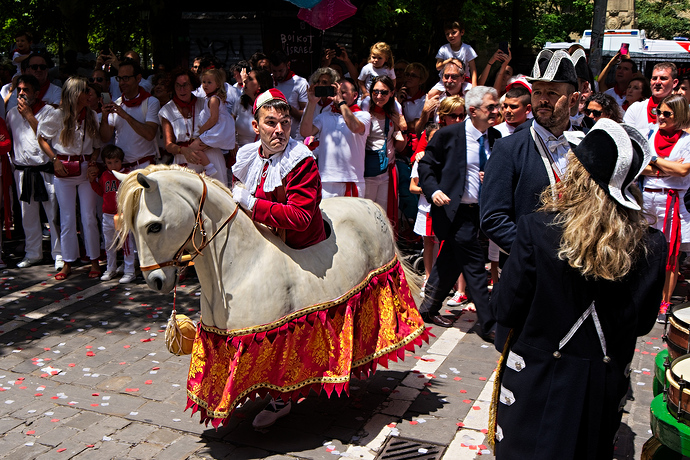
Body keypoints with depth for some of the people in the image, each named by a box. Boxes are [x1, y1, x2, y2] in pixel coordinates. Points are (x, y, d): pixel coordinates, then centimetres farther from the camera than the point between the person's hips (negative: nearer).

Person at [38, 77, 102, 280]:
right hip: (64, 170, -1)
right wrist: (55, 160, -4)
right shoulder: (59, 115, -4)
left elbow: (98, 144, 13)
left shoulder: (92, 115, 4)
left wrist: (94, 159, -4)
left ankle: (94, 261, 11)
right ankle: (67, 262, 15)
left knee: (89, 216, 2)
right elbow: (42, 138, 5)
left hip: (86, 169, 2)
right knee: (67, 218, 5)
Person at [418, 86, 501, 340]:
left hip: (480, 211, 6)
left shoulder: (495, 137, 7)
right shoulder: (449, 135, -8)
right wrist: (434, 190, -17)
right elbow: (426, 165, -3)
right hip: (456, 211, -6)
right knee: (475, 265, -5)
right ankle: (487, 324, 6)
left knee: (450, 261, 17)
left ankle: (429, 308, 35)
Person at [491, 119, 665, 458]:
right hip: (605, 384, 3)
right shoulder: (651, 246, -13)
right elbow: (643, 323, -1)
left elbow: (506, 311, -16)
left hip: (540, 378, -2)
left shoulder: (537, 230, -22)